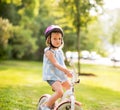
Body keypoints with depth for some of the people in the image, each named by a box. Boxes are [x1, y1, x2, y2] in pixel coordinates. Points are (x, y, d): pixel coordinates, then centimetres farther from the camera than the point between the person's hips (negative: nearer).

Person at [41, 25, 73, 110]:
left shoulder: (60, 51, 12)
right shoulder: (49, 52, -14)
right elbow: (56, 64, -25)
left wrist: (67, 72, 4)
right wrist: (66, 70, -34)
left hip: (61, 76, 9)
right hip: (52, 76, -9)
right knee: (60, 92, -27)